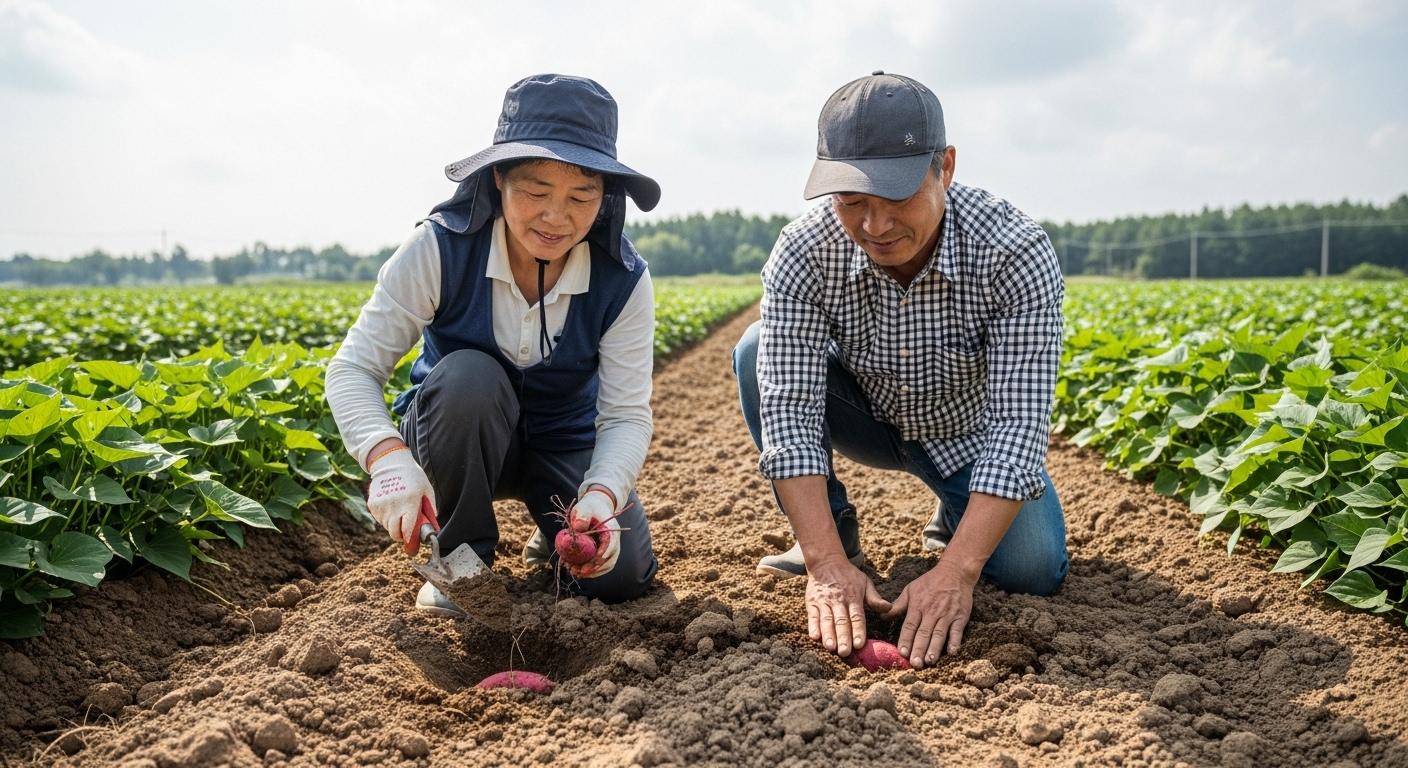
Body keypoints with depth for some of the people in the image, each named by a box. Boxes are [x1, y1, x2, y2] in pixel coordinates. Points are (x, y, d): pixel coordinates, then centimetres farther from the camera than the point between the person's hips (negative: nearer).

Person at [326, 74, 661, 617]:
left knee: (618, 572, -23)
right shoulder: (440, 248, -24)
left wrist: (602, 495, -41)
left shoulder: (623, 281, -19)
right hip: (454, 439, -1)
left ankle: (557, 529, 15)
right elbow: (352, 371, -24)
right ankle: (461, 553, -12)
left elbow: (626, 415, -19)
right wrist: (390, 457, -45)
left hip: (565, 443, 1)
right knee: (467, 376, -35)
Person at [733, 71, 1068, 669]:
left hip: (969, 432, -1)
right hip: (869, 419, 1)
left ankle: (957, 517, 13)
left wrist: (956, 571, -45)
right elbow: (788, 408, -32)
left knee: (1031, 571, -23)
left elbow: (1019, 423, -35)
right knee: (760, 352, -25)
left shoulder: (1015, 254, -31)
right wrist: (828, 563, -42)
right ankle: (833, 531, -6)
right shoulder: (803, 254, -27)